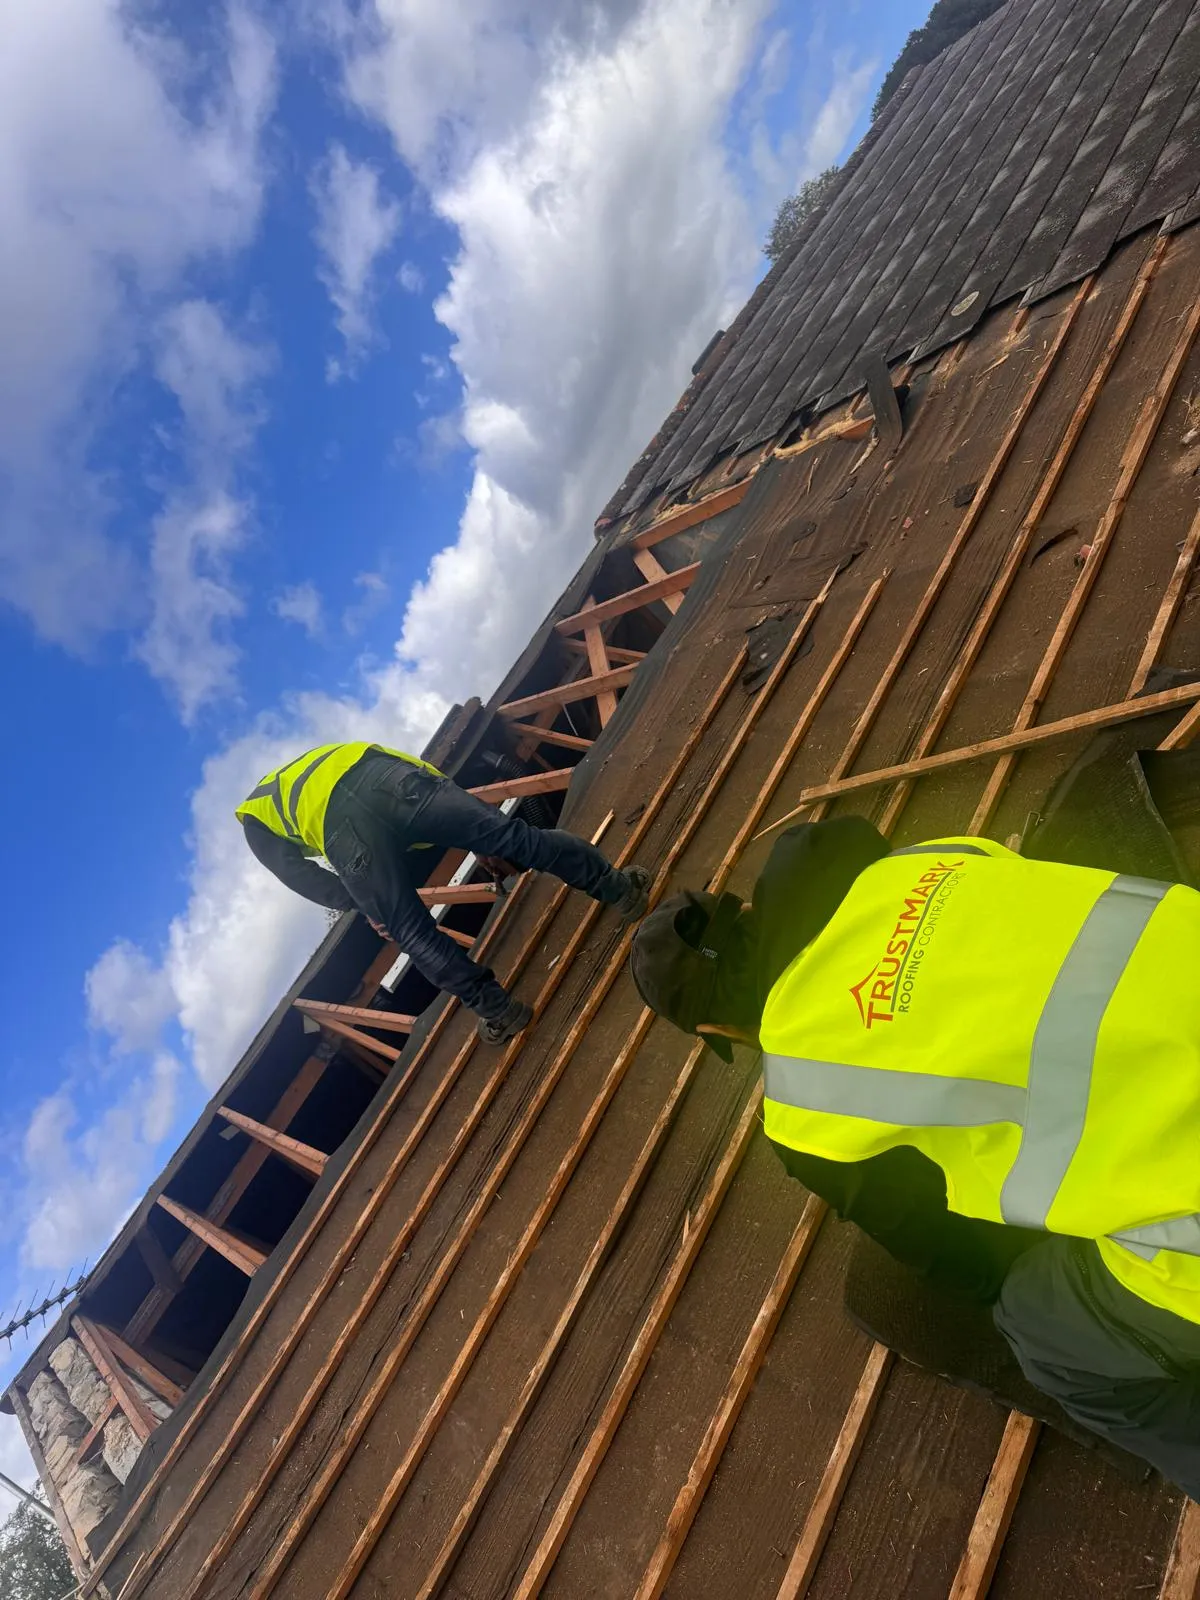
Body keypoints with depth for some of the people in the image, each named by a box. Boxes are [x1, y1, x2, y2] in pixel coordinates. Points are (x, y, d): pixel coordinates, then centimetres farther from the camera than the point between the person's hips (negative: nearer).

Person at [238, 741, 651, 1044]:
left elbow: (299, 875, 16)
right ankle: (619, 887, 0)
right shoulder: (313, 760, 49)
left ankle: (499, 1011, 16)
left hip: (344, 830, -3)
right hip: (386, 778, 3)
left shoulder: (254, 822, 36)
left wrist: (364, 907, 16)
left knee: (415, 935, 10)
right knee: (510, 835, 1)